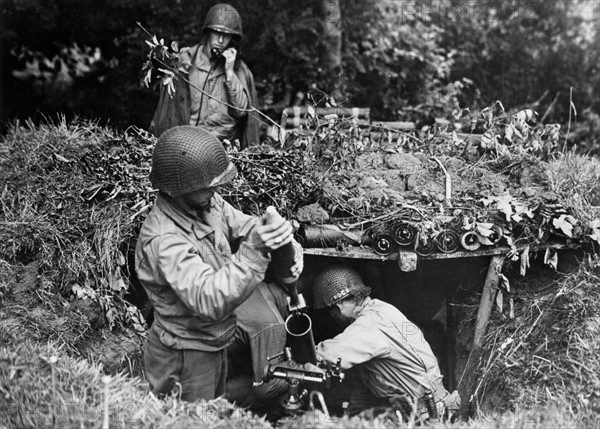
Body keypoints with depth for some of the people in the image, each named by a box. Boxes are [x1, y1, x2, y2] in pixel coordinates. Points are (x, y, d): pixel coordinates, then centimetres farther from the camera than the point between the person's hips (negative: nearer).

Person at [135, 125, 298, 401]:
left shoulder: (209, 202, -9)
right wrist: (254, 252, -47)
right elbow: (209, 301, -40)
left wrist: (285, 245, -20)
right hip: (184, 360, -8)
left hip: (215, 345, 8)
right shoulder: (163, 240, -32)